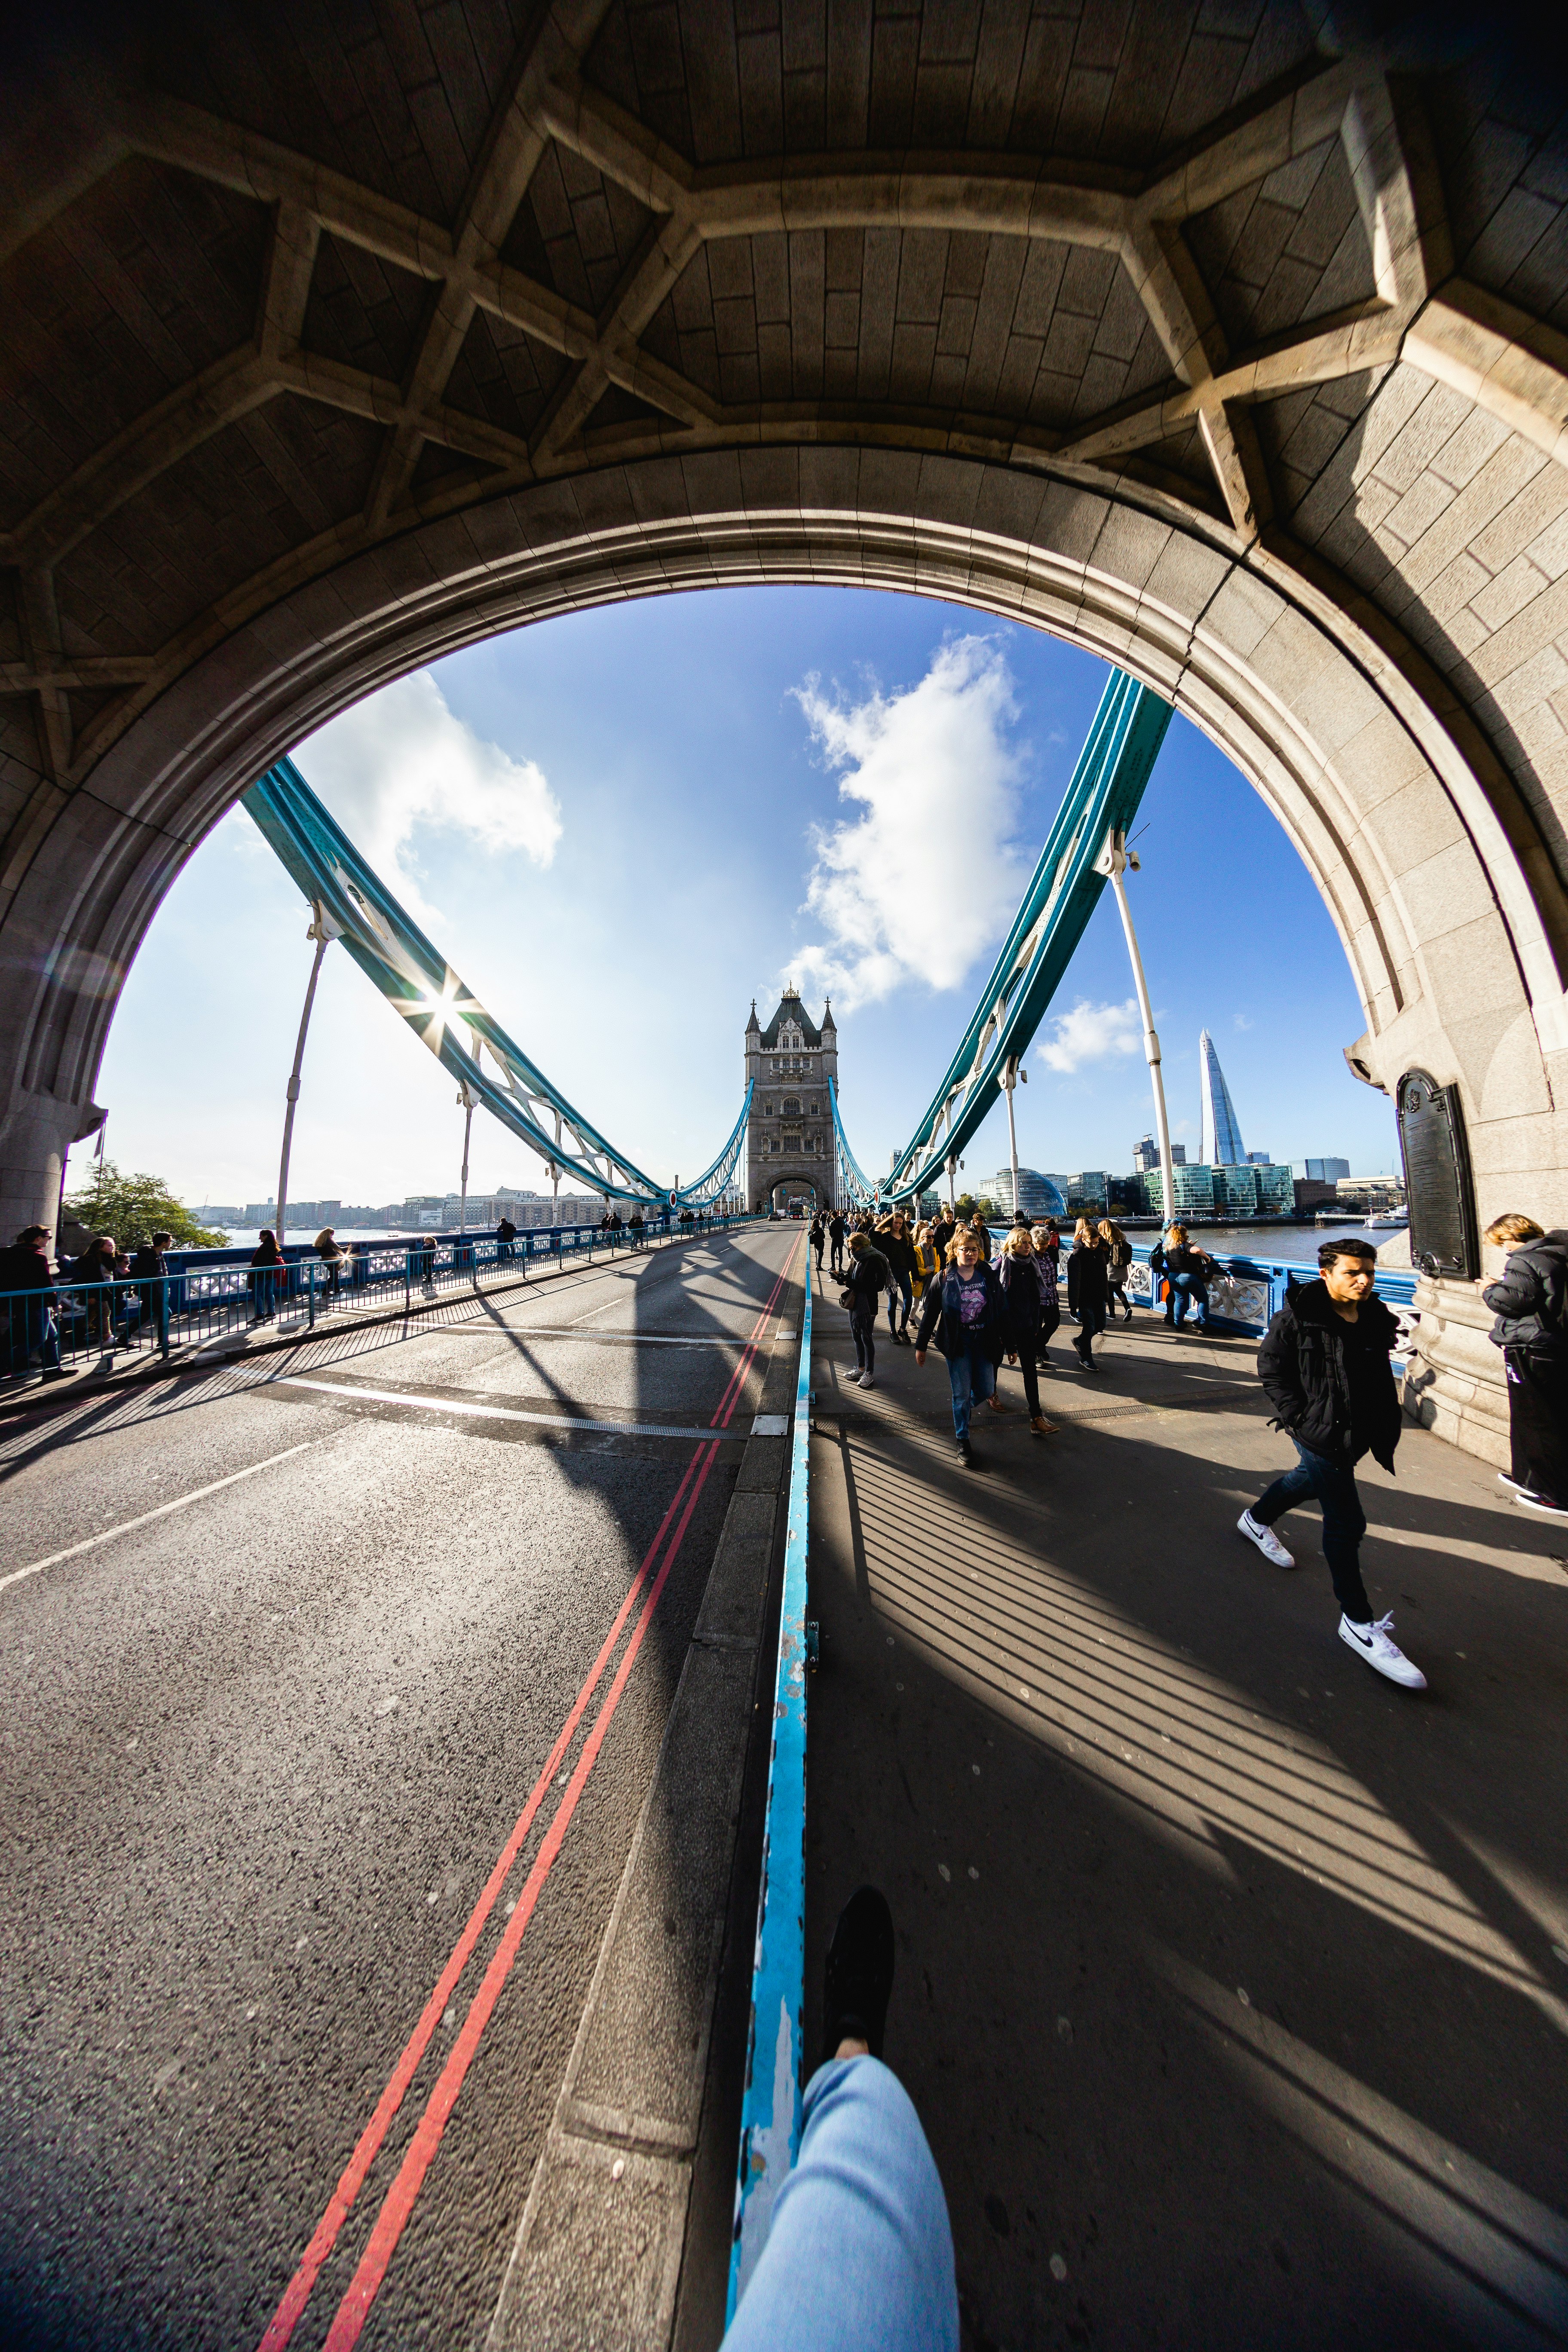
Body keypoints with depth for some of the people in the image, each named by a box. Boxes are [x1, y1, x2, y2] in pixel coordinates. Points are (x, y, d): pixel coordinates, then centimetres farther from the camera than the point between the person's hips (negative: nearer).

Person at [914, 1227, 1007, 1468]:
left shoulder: (989, 1276, -3)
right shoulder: (944, 1279, -8)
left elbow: (1001, 1310, 2)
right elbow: (929, 1314, -4)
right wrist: (921, 1345, -1)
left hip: (984, 1341, 2)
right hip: (957, 1342, -2)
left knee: (985, 1390, 7)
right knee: (962, 1394, 3)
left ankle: (963, 1409, 41)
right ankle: (963, 1442, 23)